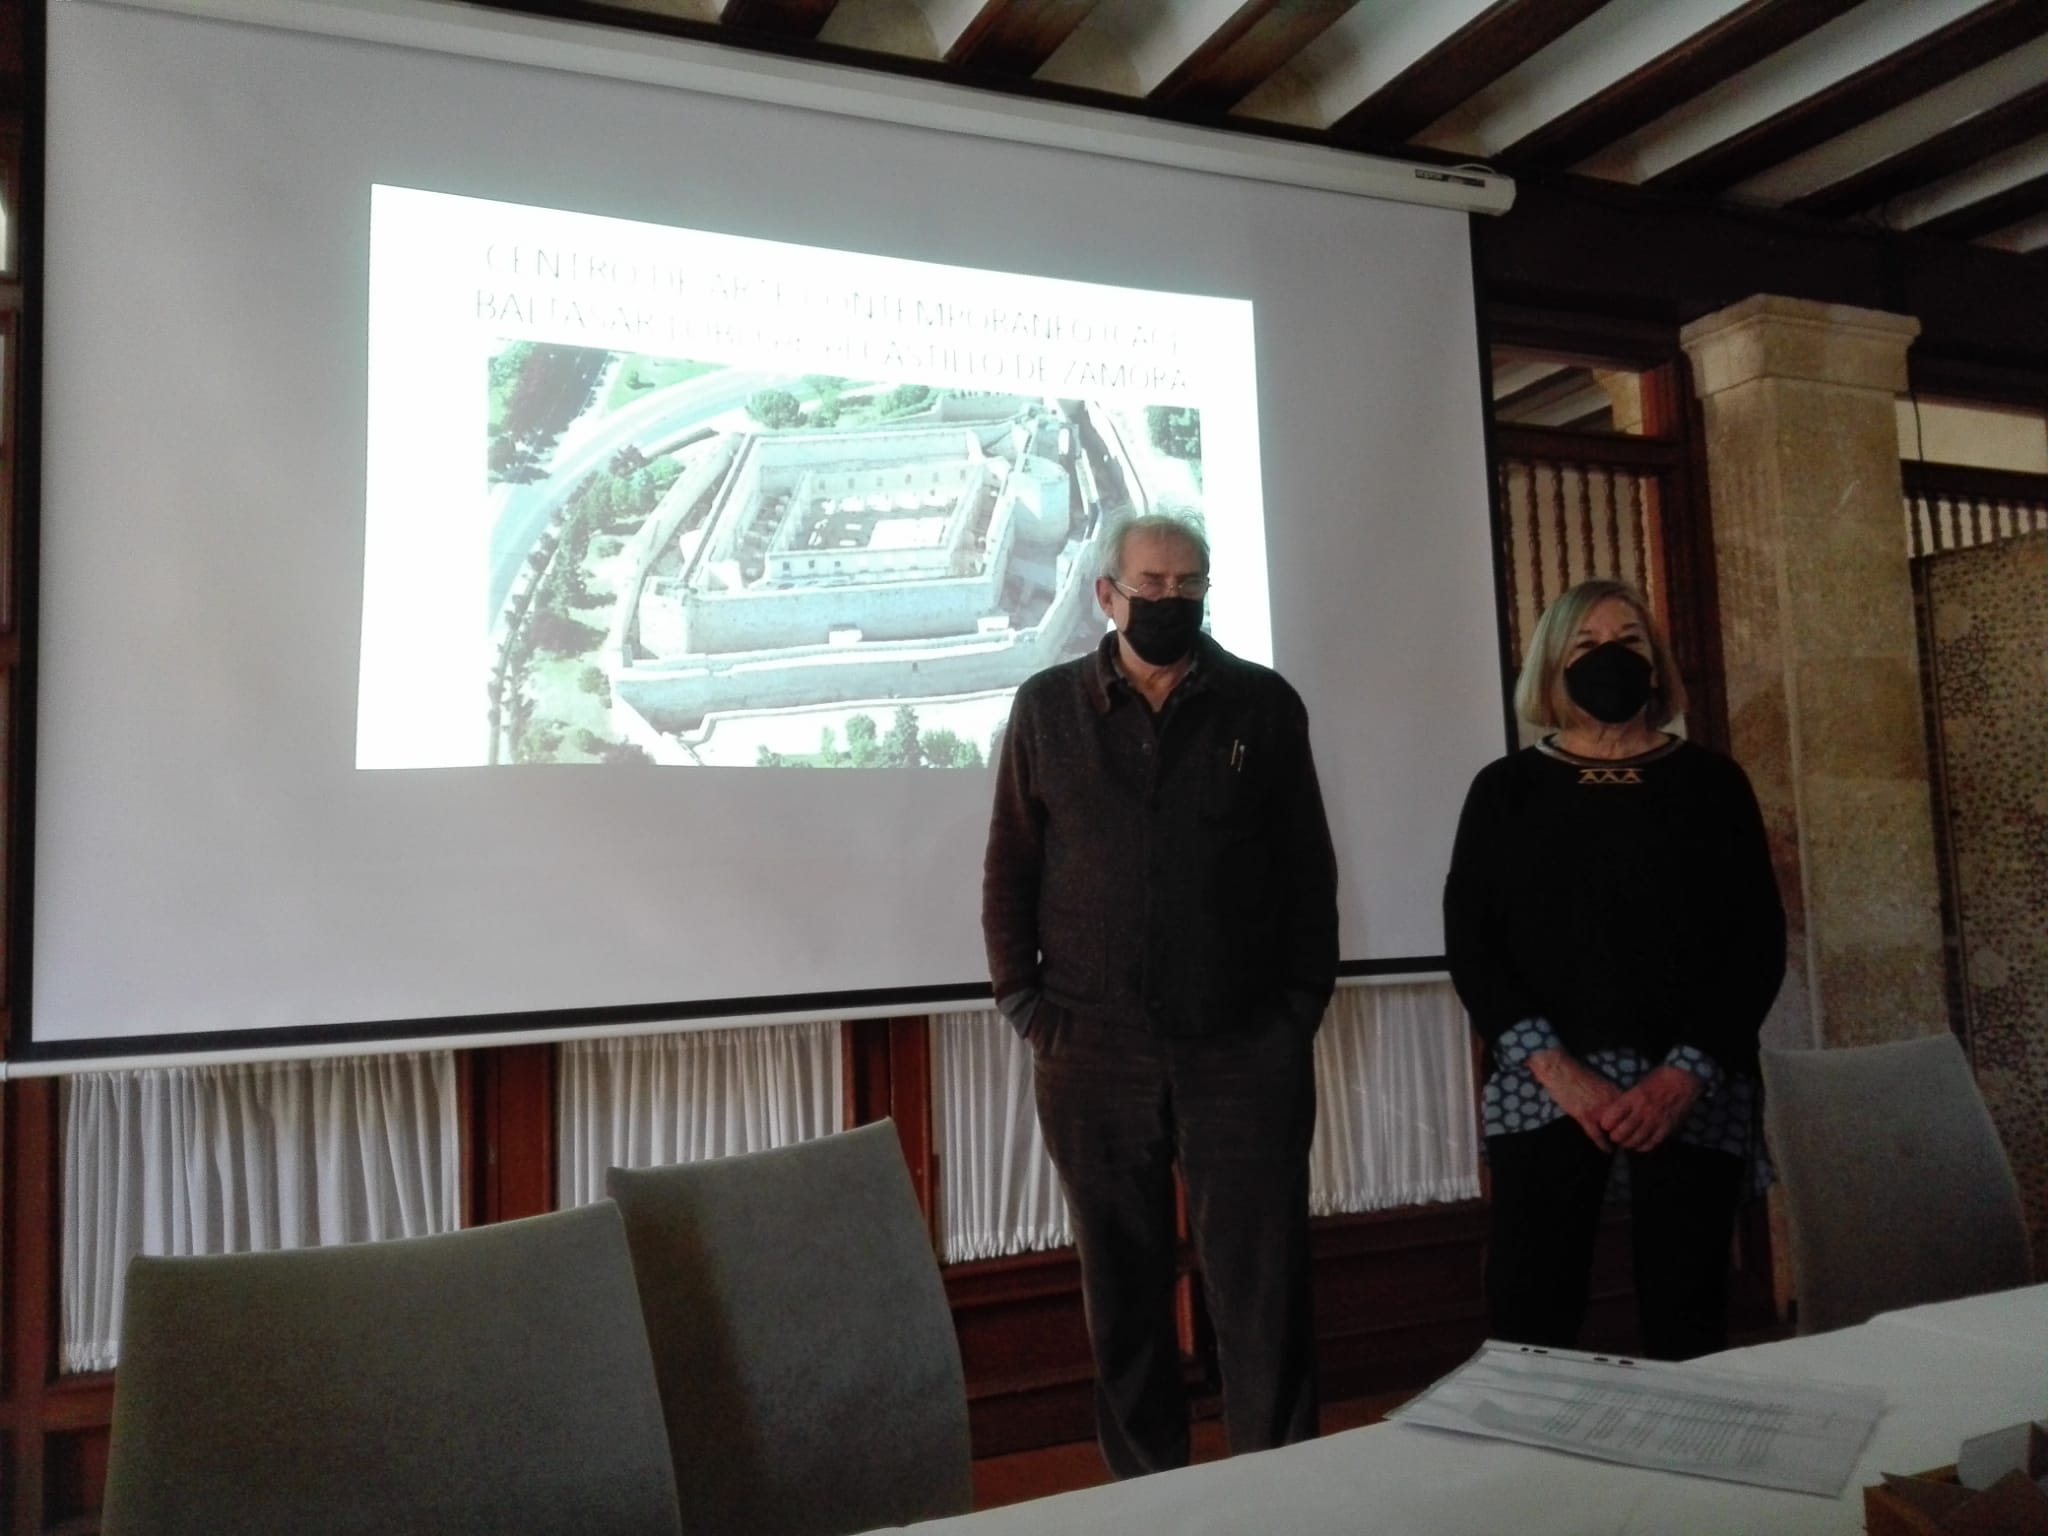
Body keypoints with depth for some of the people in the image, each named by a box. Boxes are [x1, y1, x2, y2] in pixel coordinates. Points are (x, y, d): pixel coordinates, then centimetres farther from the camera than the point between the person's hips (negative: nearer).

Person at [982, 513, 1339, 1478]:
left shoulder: (1266, 706, 5)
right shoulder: (1046, 708, 6)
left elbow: (1308, 872, 7)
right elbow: (1010, 870, 7)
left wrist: (1302, 1005, 1)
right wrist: (1025, 1006, 0)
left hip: (1247, 1051, 0)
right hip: (1093, 1054, 1)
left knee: (1263, 1291, 4)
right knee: (1124, 1294, 11)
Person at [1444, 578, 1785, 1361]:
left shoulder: (1711, 782, 9)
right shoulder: (1506, 789, 8)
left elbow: (1758, 942, 3)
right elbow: (1469, 942, 0)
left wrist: (1687, 1073, -10)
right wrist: (1554, 1067, -12)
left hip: (1692, 1092, 1)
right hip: (1543, 1087, 0)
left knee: (1686, 1321, 4)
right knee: (1527, 1322, -5)